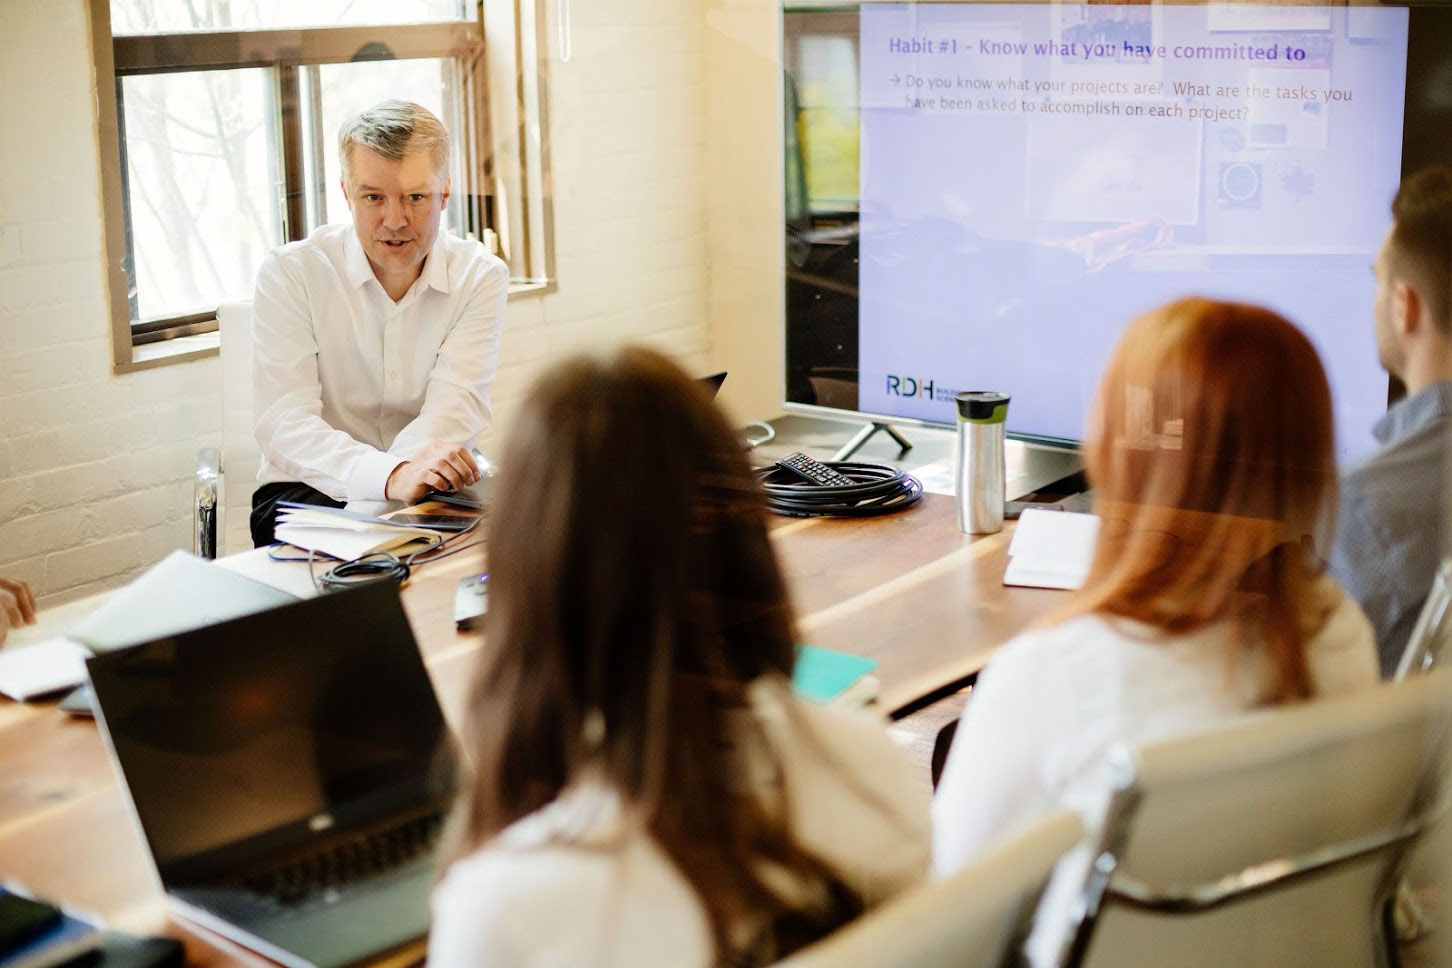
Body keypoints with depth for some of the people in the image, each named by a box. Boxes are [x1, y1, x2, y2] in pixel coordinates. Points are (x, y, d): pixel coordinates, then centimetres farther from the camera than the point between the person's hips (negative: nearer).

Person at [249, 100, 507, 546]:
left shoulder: (481, 277, -2)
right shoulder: (289, 274, -9)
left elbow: (455, 405, -14)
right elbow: (283, 424, -20)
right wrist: (389, 476, -41)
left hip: (432, 493, 3)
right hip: (310, 491, -2)